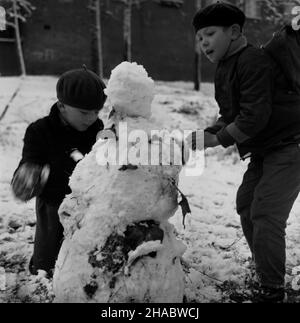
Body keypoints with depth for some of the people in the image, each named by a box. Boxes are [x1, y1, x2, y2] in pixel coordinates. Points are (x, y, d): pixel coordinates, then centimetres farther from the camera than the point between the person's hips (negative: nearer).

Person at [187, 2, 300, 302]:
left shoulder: (253, 62, -19)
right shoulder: (226, 68, 11)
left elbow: (255, 117, -26)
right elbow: (232, 116, 14)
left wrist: (218, 139, -16)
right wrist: (208, 132, -3)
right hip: (265, 151, 10)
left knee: (265, 213, -13)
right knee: (246, 206, 14)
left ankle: (271, 289, 1)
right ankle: (265, 273, 29)